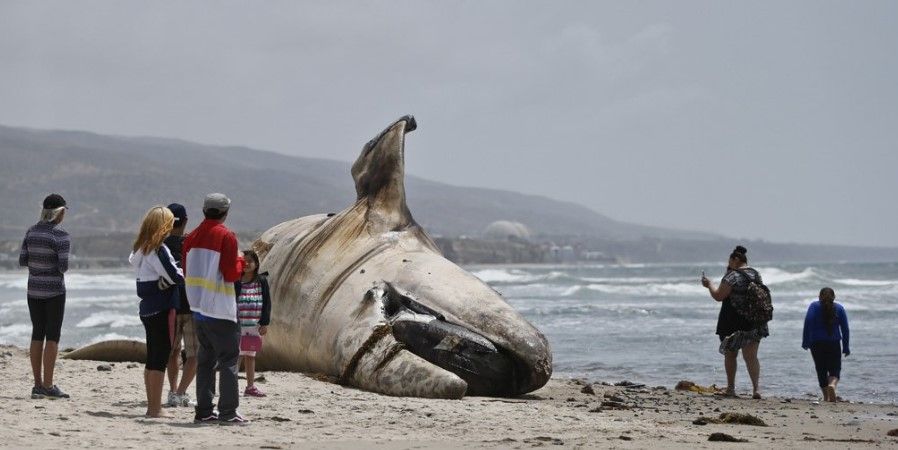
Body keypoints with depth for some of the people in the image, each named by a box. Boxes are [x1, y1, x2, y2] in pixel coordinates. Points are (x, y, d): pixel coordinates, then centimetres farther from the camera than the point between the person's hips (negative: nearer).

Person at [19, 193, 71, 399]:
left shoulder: (31, 232, 3)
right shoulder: (60, 236, -14)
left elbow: (22, 261, 4)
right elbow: (63, 266, -18)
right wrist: (59, 266, 4)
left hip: (34, 289, 6)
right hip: (54, 290, -6)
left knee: (37, 335, 10)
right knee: (52, 336, -1)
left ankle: (38, 384, 12)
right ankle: (48, 386, -3)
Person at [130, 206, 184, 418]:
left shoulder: (140, 249, 11)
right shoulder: (159, 250, -16)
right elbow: (174, 277, -18)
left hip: (147, 309, 9)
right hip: (161, 310, -9)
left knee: (152, 358, 14)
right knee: (160, 358, -5)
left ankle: (152, 406, 19)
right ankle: (156, 408, -5)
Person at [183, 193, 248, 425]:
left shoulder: (192, 237, 10)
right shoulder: (226, 236, -11)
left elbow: (186, 271, 14)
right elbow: (231, 274, -15)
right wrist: (240, 262, 4)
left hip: (198, 308, 7)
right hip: (221, 310, -7)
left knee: (205, 359, 13)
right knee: (228, 359, -2)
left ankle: (203, 411, 13)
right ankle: (228, 412, -5)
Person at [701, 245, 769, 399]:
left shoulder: (733, 276, -14)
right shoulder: (756, 274, 9)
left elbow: (718, 296, -13)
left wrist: (709, 285, 1)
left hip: (734, 323, -5)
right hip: (755, 322, 5)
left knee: (730, 354, 11)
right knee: (751, 356, 1)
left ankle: (731, 388, 17)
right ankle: (756, 388, -15)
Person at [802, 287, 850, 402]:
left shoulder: (814, 306, 3)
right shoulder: (839, 308, 7)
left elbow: (808, 323, -11)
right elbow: (845, 329, 5)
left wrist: (805, 341, -10)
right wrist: (846, 347, 10)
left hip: (817, 344, 0)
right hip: (834, 344, 0)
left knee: (821, 371, 10)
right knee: (835, 369, 5)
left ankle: (826, 397, 9)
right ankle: (832, 384, -27)